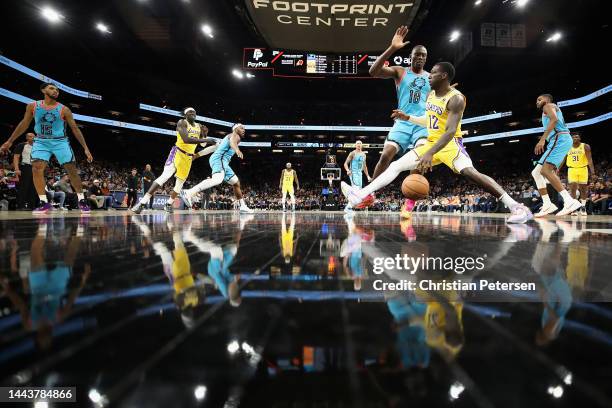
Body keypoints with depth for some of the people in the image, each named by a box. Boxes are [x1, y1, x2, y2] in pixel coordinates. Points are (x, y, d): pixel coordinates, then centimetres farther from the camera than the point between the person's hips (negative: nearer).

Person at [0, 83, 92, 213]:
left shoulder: (64, 109, -5)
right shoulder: (33, 106, 1)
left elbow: (75, 129, -5)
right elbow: (24, 124, 11)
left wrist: (86, 148, -11)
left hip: (60, 141, -1)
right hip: (41, 141, 2)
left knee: (72, 170, -7)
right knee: (36, 168, -15)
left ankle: (81, 200, 4)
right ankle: (44, 203, -9)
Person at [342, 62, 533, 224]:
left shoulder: (456, 98, -18)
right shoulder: (431, 95, 9)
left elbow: (451, 131, -29)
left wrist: (430, 153, -39)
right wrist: (408, 118, 16)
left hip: (450, 143, -8)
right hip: (431, 142, 8)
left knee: (470, 173, -31)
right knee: (396, 166, 0)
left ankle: (516, 207, -24)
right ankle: (361, 195, -2)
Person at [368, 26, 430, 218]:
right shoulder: (399, 72, 7)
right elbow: (373, 71, -11)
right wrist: (392, 48, -20)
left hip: (424, 123, 1)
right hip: (403, 122, -1)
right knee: (385, 156, -15)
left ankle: (409, 203, -20)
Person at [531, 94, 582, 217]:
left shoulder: (548, 106, 6)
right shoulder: (550, 110, 33)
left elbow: (554, 119, -16)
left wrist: (542, 139, -25)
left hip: (559, 139, -10)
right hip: (559, 141, 10)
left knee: (545, 170, -23)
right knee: (536, 173, 8)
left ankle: (570, 201, -30)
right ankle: (547, 204, 0)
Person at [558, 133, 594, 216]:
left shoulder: (585, 147, -4)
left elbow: (589, 159, -11)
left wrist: (592, 170, -23)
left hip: (583, 169, -1)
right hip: (572, 169, 1)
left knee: (583, 189, 5)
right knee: (573, 188, -8)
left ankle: (583, 207, 17)